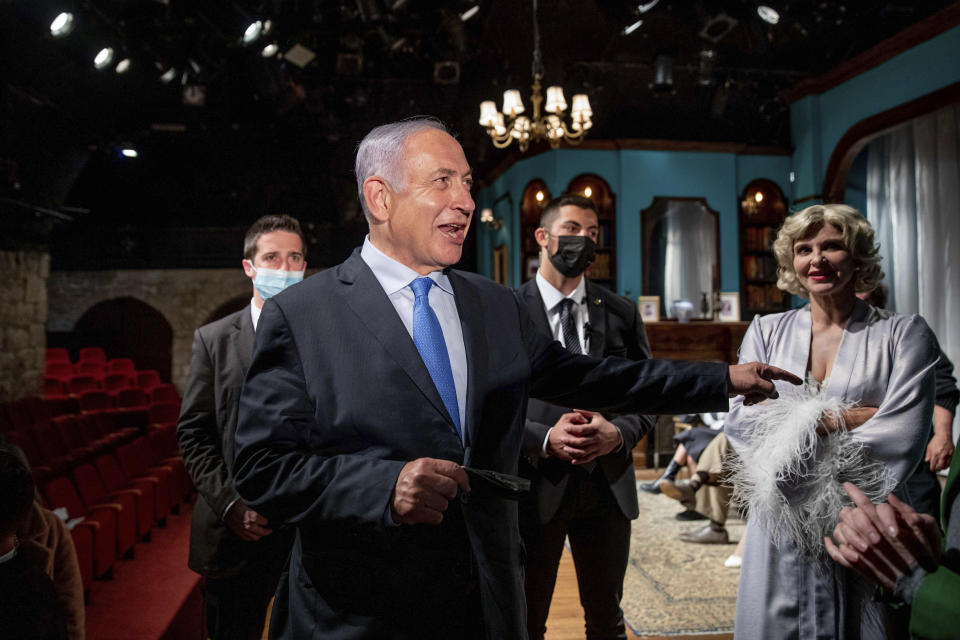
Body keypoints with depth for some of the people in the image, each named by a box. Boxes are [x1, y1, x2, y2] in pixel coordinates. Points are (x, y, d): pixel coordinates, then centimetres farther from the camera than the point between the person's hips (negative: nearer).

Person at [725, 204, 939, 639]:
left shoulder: (903, 334, -2)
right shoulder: (766, 331, 5)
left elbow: (899, 440, -13)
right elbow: (741, 421, -7)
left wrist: (802, 420, -13)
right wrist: (842, 417, -14)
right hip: (781, 530, 2)